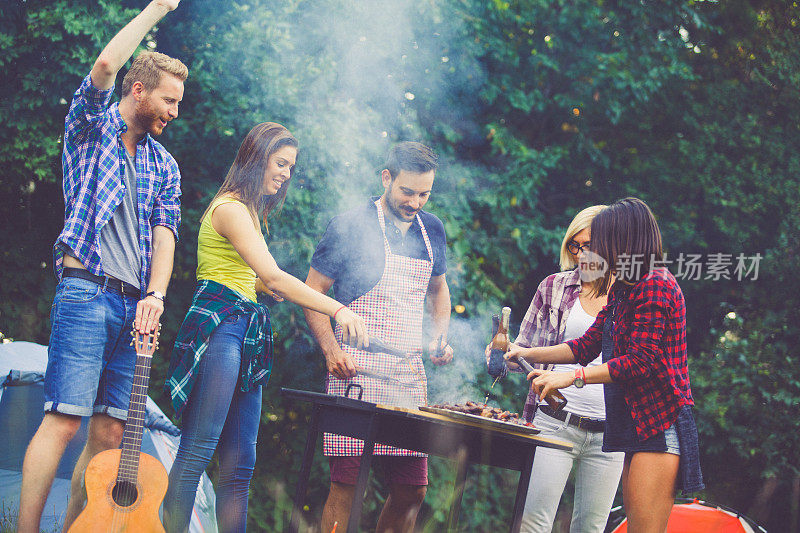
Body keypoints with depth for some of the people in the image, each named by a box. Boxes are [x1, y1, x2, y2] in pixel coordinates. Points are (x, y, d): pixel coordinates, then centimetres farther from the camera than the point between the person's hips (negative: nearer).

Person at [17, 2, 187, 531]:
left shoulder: (164, 165, 21)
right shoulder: (91, 128, 7)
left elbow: (165, 230, 9)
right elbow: (105, 65, -12)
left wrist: (155, 294, -7)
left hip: (135, 304, 6)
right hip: (86, 291, -6)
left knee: (110, 433, 1)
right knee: (64, 420, -14)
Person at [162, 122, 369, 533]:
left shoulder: (248, 211, 24)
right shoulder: (231, 209, -8)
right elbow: (272, 276, -19)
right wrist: (338, 310, -24)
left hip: (246, 334, 10)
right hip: (220, 326, -10)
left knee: (239, 467, 4)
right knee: (196, 452, -16)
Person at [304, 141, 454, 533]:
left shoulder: (431, 230, 14)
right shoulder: (350, 226, -3)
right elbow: (313, 292, 0)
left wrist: (440, 337, 11)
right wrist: (332, 350, -13)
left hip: (410, 376, 5)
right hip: (356, 371, -5)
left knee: (411, 489, 3)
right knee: (346, 483, -9)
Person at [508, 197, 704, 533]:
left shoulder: (655, 286, -13)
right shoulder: (622, 289, 19)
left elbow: (639, 361, -19)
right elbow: (587, 346, 21)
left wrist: (572, 377, -19)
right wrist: (528, 354, 14)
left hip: (660, 421, -10)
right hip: (635, 420, 10)